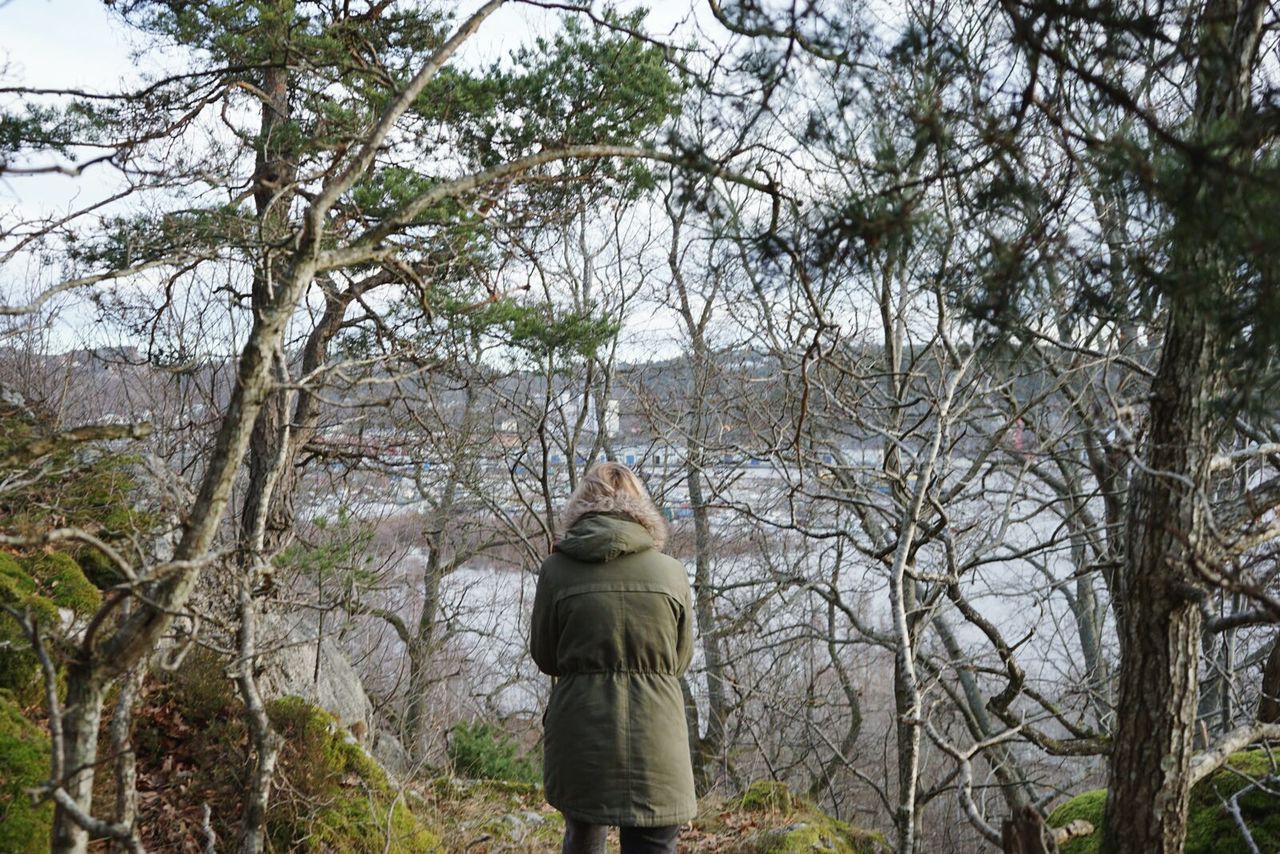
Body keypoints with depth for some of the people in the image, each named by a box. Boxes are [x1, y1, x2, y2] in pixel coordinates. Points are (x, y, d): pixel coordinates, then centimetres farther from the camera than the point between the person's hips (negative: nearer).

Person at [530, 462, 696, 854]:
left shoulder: (558, 568, -5)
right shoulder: (671, 572, -3)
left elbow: (545, 657, 6)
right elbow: (680, 660, 9)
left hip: (580, 733, 1)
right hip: (654, 739, 0)